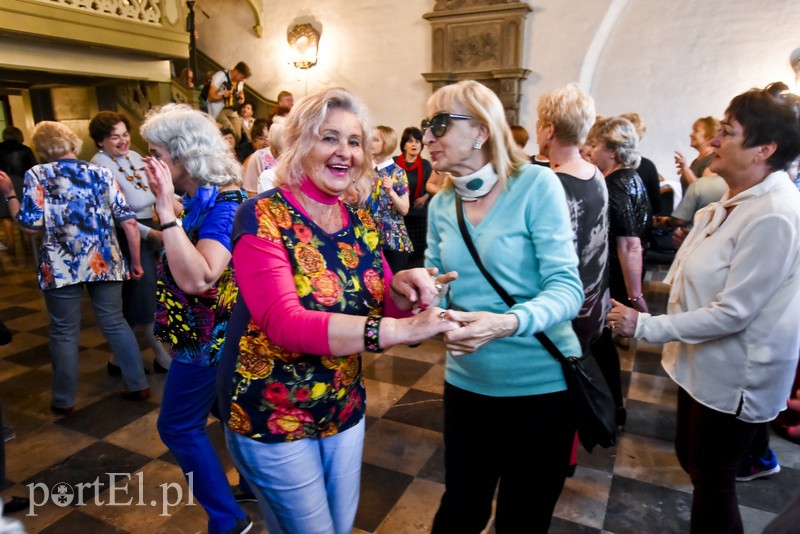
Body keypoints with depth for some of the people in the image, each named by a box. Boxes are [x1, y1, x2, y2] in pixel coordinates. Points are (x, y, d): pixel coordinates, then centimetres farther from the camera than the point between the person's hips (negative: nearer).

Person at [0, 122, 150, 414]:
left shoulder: (37, 175, -1)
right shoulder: (101, 173, 6)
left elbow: (30, 225, -8)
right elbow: (129, 222, 1)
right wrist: (136, 262, 9)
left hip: (61, 267, -2)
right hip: (105, 262, 2)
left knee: (64, 332, 11)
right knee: (115, 324, 14)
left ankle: (64, 400, 23)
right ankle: (138, 385, 19)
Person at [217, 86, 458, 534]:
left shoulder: (362, 224, -1)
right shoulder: (263, 216, -19)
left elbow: (382, 308, 3)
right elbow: (283, 322, -32)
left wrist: (404, 287, -20)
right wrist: (397, 330, -42)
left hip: (345, 410, 6)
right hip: (271, 416, -5)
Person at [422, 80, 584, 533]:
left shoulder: (536, 184, -14)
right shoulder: (442, 205, 2)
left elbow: (567, 287, -19)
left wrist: (507, 323, -36)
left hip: (542, 385, -3)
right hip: (467, 383, 4)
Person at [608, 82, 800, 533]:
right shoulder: (738, 201, 3)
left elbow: (732, 312, -28)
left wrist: (645, 326, -24)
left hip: (734, 375, -9)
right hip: (705, 363, 9)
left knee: (713, 479, 11)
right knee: (692, 459, 24)